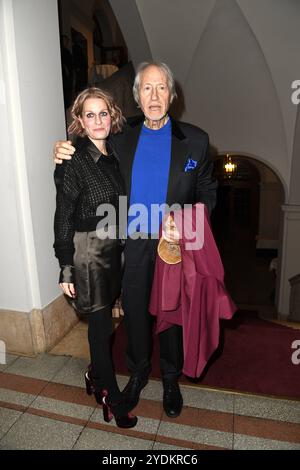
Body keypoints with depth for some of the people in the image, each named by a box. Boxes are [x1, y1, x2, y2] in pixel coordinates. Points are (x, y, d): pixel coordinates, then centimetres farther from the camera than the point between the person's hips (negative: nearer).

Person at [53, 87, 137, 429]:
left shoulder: (114, 156, 7)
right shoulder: (74, 162, -12)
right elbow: (63, 219, -12)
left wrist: (122, 247, 12)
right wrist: (66, 269, -12)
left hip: (114, 249, 6)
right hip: (88, 251, -6)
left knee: (103, 320, 17)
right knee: (101, 324, 5)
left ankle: (95, 376, 41)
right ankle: (112, 398, 25)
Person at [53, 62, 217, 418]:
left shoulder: (195, 140, -2)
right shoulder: (121, 137, 2)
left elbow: (207, 192, 2)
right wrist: (65, 156, -7)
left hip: (175, 244, -1)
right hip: (132, 245, 2)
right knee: (135, 312, 16)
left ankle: (171, 379, 41)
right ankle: (138, 373, 43)